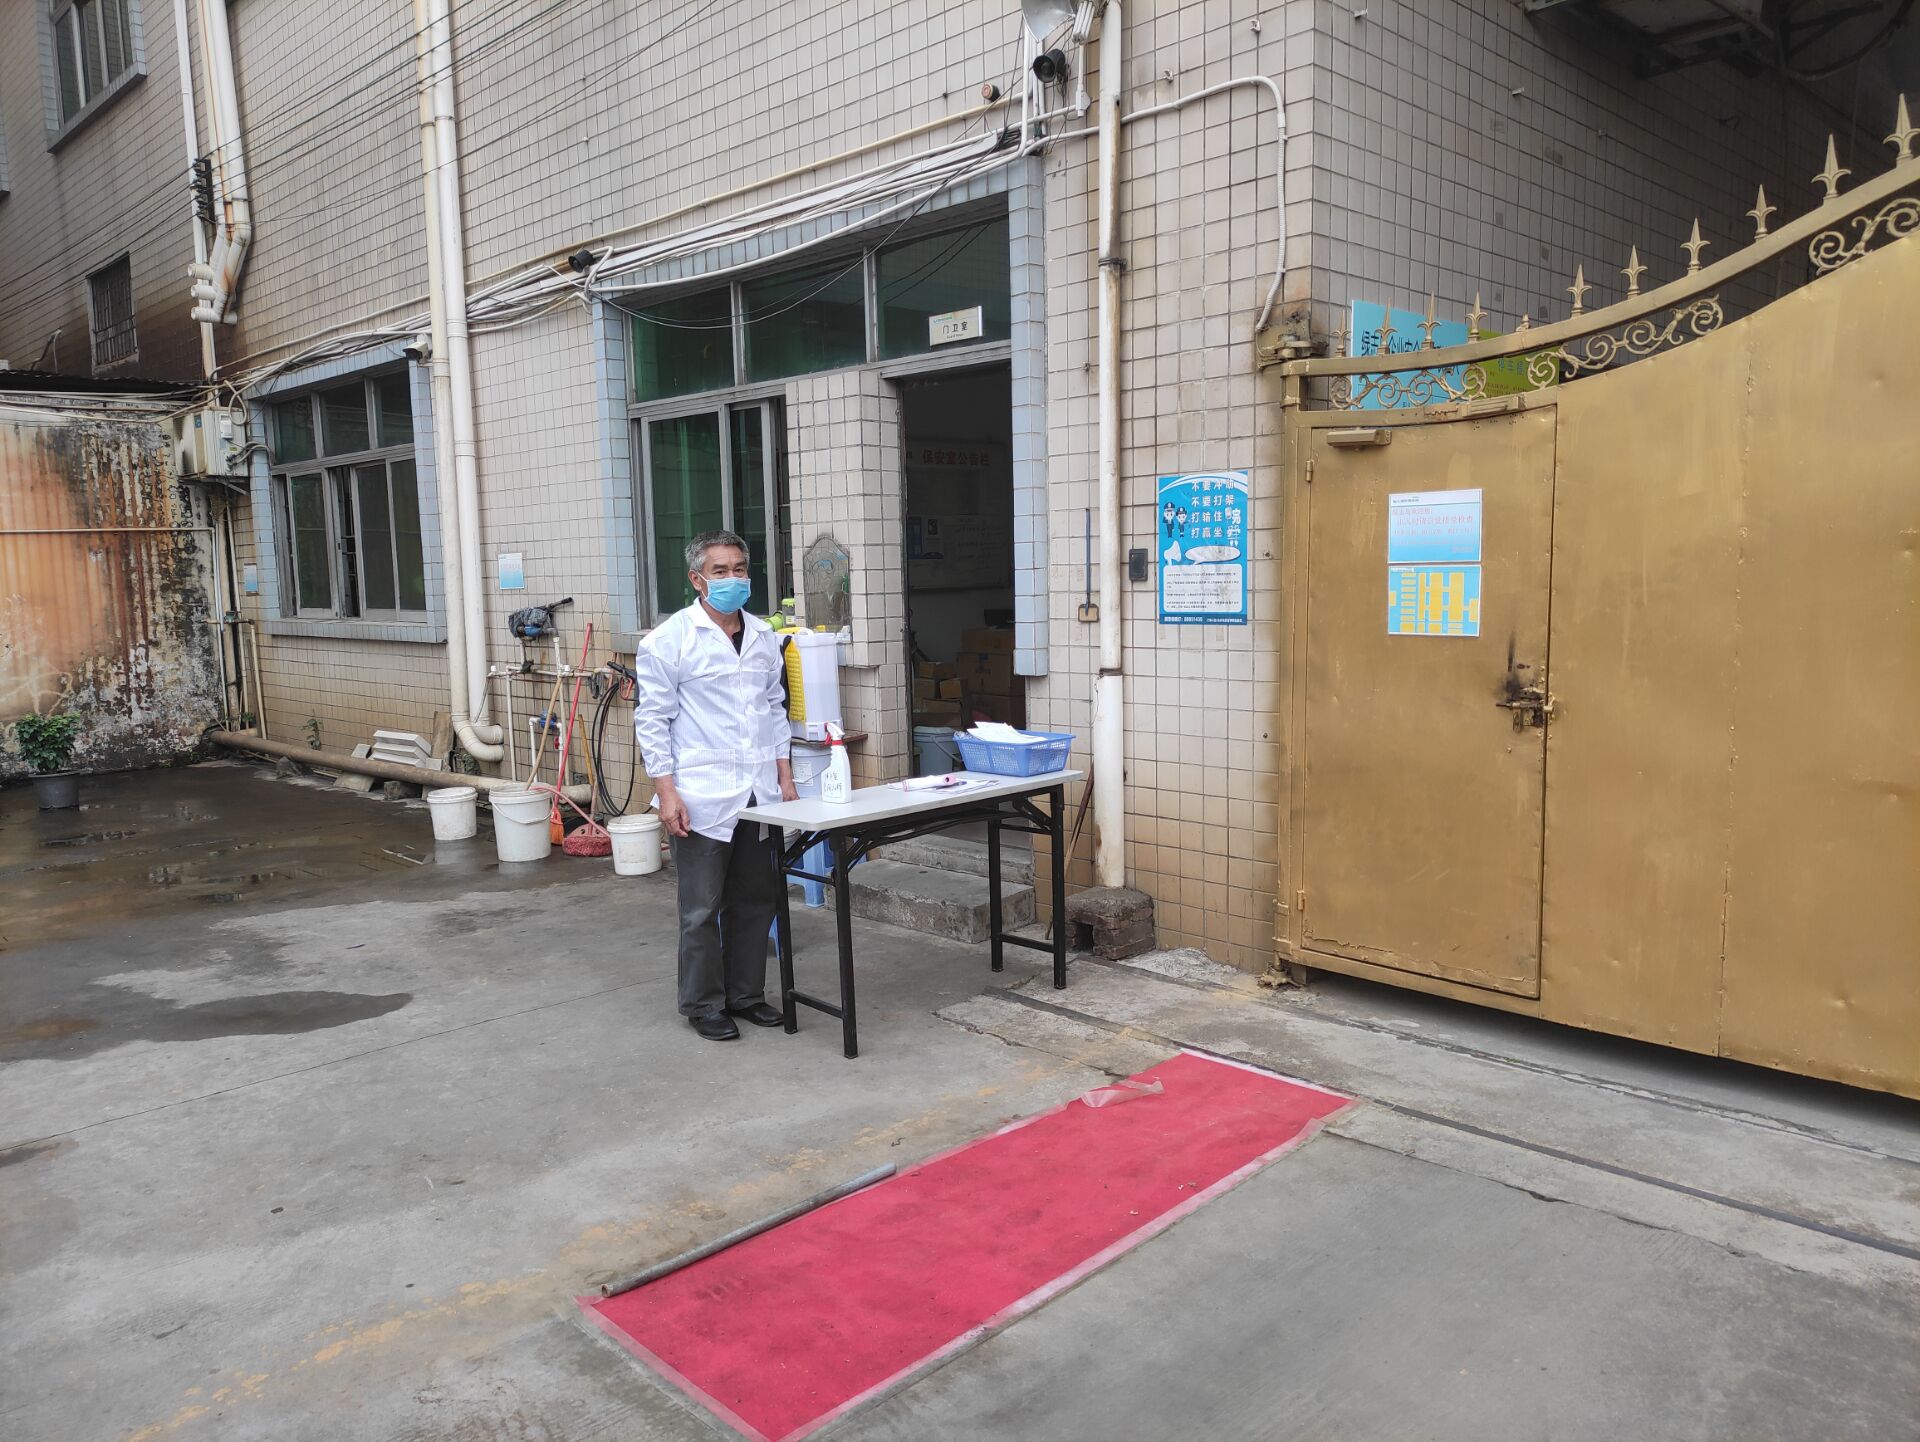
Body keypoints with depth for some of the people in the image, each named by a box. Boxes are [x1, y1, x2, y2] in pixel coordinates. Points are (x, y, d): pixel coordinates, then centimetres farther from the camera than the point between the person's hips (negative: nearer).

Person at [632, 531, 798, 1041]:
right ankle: (702, 1004, 18)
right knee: (702, 910, 4)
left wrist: (785, 778, 12)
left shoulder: (763, 636, 10)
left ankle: (745, 994, 27)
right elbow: (651, 720, -7)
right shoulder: (670, 640, -7)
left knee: (754, 901, 13)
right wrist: (666, 792, -13)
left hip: (759, 795, 6)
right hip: (703, 799, -5)